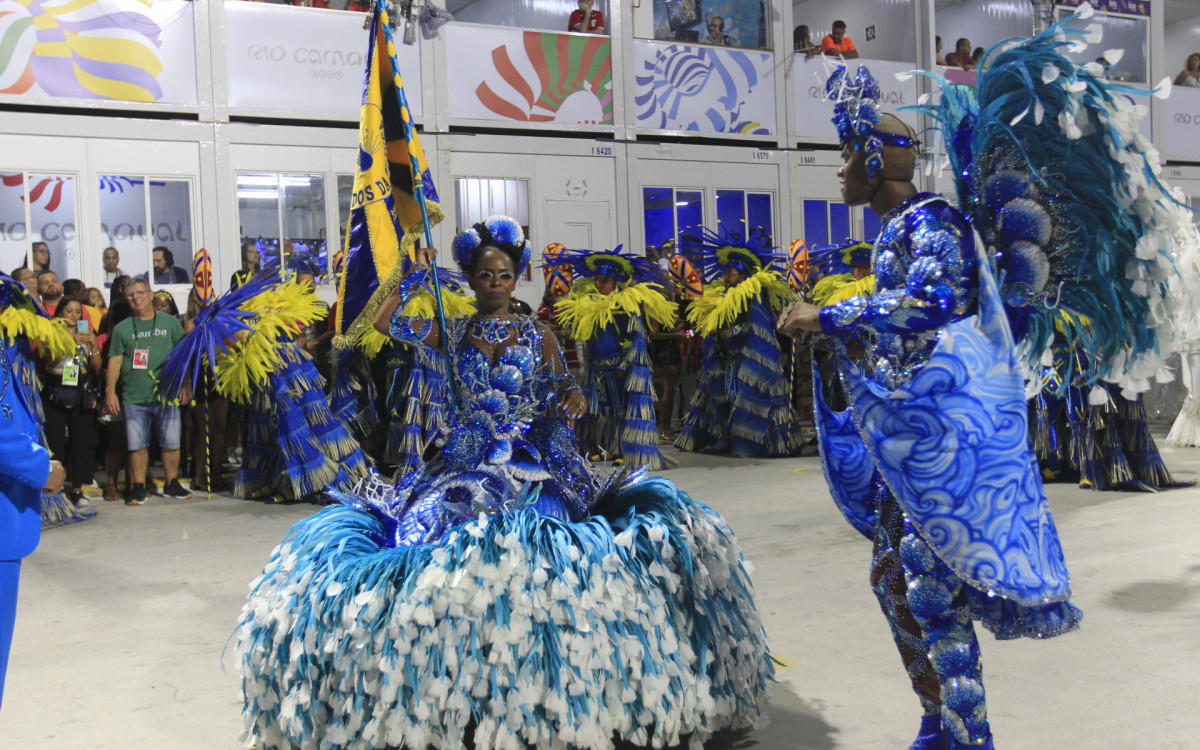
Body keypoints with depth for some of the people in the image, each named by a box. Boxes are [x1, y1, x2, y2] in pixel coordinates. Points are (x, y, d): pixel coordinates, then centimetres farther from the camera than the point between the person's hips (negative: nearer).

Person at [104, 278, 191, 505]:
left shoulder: (170, 323, 8)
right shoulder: (122, 328, 10)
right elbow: (115, 361, 9)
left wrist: (185, 385, 2)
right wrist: (110, 390, 2)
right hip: (133, 397, 1)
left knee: (171, 442, 2)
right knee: (137, 444, 1)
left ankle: (172, 484, 16)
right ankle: (139, 487, 10)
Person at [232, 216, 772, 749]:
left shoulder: (538, 336, 10)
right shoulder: (453, 333, 12)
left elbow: (562, 391, 7)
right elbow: (383, 323, 5)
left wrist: (572, 396, -15)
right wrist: (416, 276, 1)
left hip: (532, 460, -1)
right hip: (466, 461, 2)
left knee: (538, 545, -26)